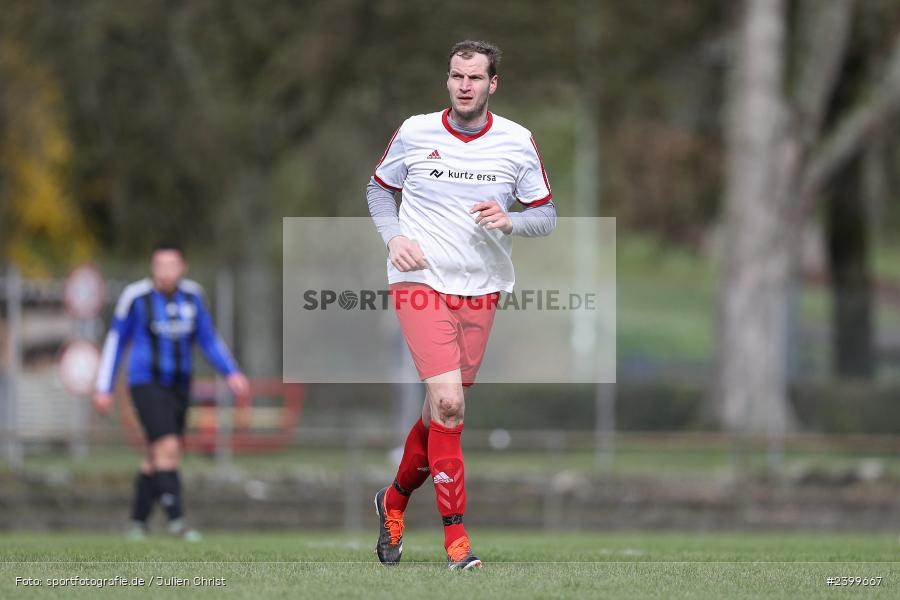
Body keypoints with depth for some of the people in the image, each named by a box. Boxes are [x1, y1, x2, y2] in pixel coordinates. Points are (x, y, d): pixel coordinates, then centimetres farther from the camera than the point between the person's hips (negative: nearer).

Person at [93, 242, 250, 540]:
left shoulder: (192, 295, 3)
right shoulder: (136, 297, -8)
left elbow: (209, 339, 12)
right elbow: (116, 340, 1)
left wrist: (232, 373, 0)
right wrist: (104, 388, 2)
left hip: (179, 387, 5)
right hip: (147, 384, -5)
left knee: (154, 460, 11)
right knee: (168, 448, -19)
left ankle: (138, 521, 23)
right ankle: (176, 519, -18)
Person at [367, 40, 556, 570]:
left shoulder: (518, 143, 1)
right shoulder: (414, 133, -2)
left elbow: (547, 215, 6)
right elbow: (379, 188, 14)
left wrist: (509, 222, -15)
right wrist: (393, 236, -4)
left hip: (480, 290, 3)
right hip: (421, 282, -3)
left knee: (443, 410, 9)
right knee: (448, 404, -17)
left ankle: (396, 499, 35)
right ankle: (455, 536, -12)